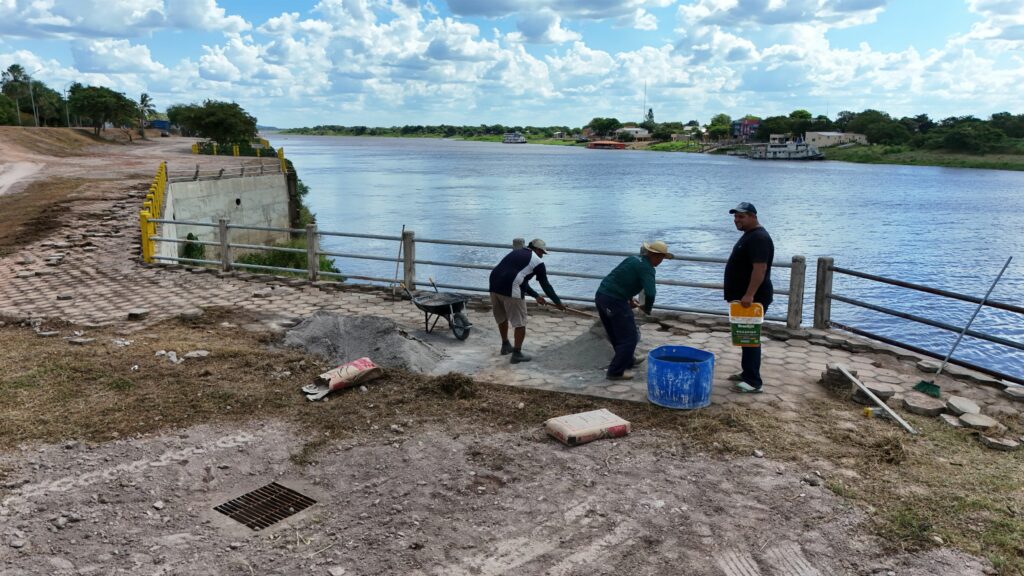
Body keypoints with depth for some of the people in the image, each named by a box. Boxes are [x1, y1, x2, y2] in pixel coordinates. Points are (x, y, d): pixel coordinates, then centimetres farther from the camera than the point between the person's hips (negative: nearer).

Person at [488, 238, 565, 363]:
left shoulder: (516, 252, 28)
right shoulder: (537, 262, 6)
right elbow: (545, 285, 10)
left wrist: (536, 296, 36)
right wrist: (558, 302, 20)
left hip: (494, 286, 8)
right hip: (511, 290, -8)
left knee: (502, 318, 25)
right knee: (519, 322, 3)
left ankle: (505, 346, 40)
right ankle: (517, 354, 5)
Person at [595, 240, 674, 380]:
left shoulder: (634, 259, 15)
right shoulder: (647, 268, -10)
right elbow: (650, 293, -21)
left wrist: (629, 298, 26)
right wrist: (647, 309, -1)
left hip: (600, 294, 9)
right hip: (615, 301, -9)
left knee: (616, 335, 24)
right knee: (629, 337, 2)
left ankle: (627, 360, 42)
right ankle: (615, 371, 3)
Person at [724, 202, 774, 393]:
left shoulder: (759, 238, -18)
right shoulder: (749, 235, 16)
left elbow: (760, 268, -27)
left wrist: (749, 295, -32)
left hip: (754, 299, -11)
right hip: (745, 297, 11)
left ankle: (753, 382, -5)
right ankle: (747, 373, 26)